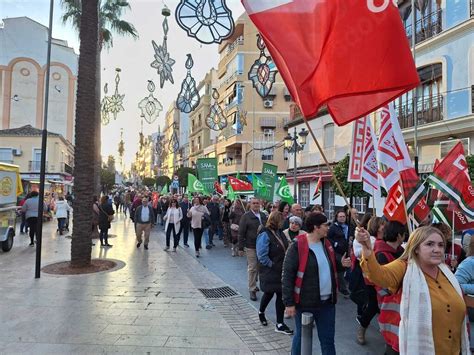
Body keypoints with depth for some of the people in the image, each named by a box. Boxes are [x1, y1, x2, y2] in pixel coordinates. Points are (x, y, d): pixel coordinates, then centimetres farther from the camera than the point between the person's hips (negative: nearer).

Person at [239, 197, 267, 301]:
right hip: (251, 246, -5)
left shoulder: (263, 215, 7)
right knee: (252, 268, 0)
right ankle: (252, 290, 10)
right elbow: (241, 233, -8)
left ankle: (254, 284, 34)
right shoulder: (246, 216, -7)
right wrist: (240, 248, -9)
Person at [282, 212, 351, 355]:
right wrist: (289, 303, -19)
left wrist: (340, 263, -1)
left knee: (328, 338, 18)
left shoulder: (326, 243, 4)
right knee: (302, 337, 14)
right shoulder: (297, 246, -18)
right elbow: (287, 276, -17)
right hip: (305, 302, -6)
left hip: (327, 302, 6)